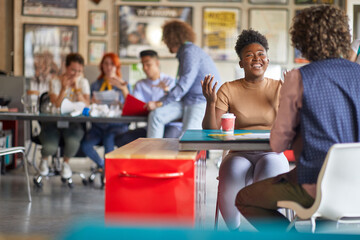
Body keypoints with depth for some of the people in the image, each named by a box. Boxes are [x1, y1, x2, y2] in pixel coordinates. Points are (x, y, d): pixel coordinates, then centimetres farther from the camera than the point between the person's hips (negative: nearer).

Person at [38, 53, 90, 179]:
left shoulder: (83, 82, 4)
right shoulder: (55, 82, -2)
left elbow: (86, 106, -11)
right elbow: (56, 106, -16)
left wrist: (76, 87, -17)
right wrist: (64, 88, -24)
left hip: (73, 122, 1)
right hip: (53, 121, -1)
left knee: (73, 142, -34)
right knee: (50, 148, -27)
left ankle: (66, 162, 4)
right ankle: (44, 159, 15)